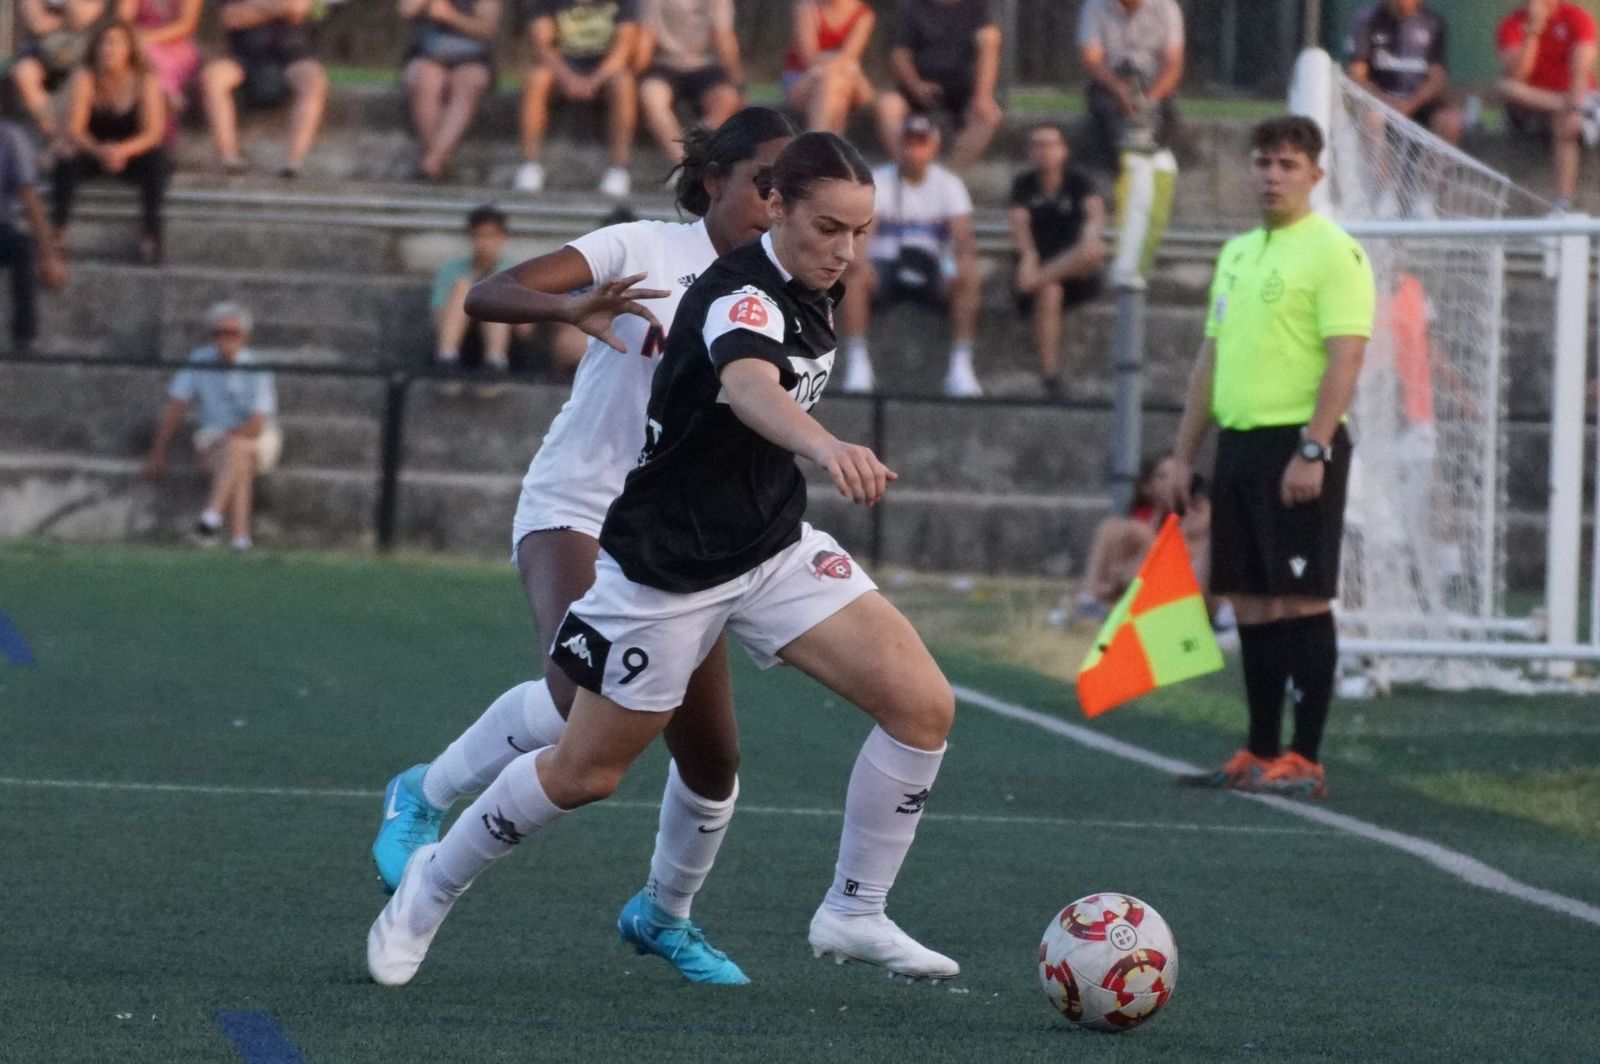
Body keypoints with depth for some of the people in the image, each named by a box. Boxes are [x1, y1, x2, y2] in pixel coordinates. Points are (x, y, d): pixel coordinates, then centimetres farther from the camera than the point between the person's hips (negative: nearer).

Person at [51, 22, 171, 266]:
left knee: (158, 162, -33)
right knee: (66, 163, -30)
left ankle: (151, 233, -34)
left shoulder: (146, 80, -13)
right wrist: (99, 151, -39)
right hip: (93, 153, 1)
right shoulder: (85, 78, -12)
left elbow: (153, 133, -20)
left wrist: (122, 151, -40)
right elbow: (73, 131, -18)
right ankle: (56, 231, -34)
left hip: (134, 154, -1)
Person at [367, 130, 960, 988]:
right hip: (668, 569, -7)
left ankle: (854, 914, 3)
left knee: (923, 706, -11)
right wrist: (824, 445, -72)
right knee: (586, 771, 7)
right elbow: (748, 386, -53)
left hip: (776, 548, 7)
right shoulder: (742, 297, -28)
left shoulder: (813, 289, 0)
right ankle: (434, 884, 33)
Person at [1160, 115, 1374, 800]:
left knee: (1300, 602, -7)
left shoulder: (1333, 251, -7)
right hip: (1239, 442, 8)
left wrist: (1313, 450, -22)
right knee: (1251, 605, 8)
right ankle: (1260, 755, 13)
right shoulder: (1237, 253, 18)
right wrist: (1184, 455, 19)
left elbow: (1345, 357, -15)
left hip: (1297, 445, -8)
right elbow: (1211, 359, 22)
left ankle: (1303, 762, -5)